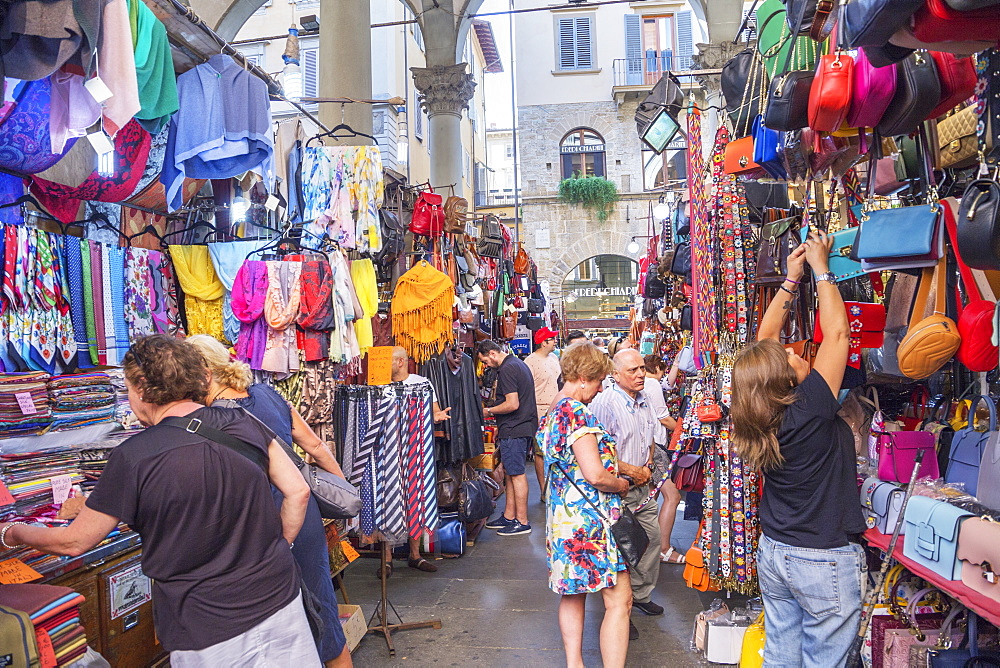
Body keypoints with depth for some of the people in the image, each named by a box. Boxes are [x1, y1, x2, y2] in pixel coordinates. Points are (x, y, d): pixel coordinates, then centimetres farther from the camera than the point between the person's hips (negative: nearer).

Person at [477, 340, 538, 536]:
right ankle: (509, 516, 22)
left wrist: (489, 411, -8)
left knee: (516, 474, -4)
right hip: (525, 426, 11)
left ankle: (522, 522, 3)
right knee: (510, 473, 15)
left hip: (514, 430, -11)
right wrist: (500, 427, 22)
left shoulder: (507, 369, -16)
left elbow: (512, 404, -23)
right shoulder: (519, 364, 16)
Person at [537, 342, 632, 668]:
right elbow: (595, 475, -24)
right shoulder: (577, 413, -19)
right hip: (589, 519, -10)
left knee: (573, 593, 17)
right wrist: (621, 484, -4)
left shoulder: (553, 414, 11)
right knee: (619, 600, -4)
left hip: (562, 516, 10)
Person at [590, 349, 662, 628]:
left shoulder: (643, 400, 8)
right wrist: (633, 471, -16)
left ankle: (641, 594, 36)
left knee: (652, 536, 16)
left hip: (642, 488, 8)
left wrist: (648, 465, 5)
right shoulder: (605, 403, -19)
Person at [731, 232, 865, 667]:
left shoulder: (761, 416, -7)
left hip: (773, 553, 6)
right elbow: (837, 331, -17)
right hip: (825, 562, -6)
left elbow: (765, 338, 5)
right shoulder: (809, 411, -24)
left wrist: (792, 279, 8)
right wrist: (820, 268, -6)